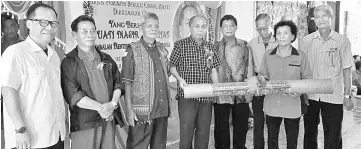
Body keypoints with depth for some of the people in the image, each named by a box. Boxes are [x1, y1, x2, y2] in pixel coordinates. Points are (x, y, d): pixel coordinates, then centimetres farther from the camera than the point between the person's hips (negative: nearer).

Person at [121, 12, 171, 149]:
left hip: (162, 109, 5)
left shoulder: (162, 49, 9)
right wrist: (129, 108, -13)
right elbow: (127, 82, -9)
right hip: (142, 110, -5)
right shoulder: (133, 50, -7)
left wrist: (168, 105, 12)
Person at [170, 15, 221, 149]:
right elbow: (172, 66, 3)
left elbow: (213, 70, 13)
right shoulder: (180, 45, -1)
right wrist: (180, 79, -15)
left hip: (206, 97, 4)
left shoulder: (210, 47, 10)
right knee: (186, 132, 0)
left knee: (204, 132, 10)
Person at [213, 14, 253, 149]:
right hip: (221, 96, 0)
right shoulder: (215, 47, 3)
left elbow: (249, 68, 4)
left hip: (241, 95, 1)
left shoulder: (244, 46, 4)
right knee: (221, 129, 9)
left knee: (241, 129, 12)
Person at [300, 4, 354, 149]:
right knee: (309, 133, 15)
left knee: (333, 137, 7)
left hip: (333, 97, -1)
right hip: (310, 95, 2)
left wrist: (347, 96, -2)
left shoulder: (342, 41, -3)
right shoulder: (306, 41, 1)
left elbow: (346, 70, 0)